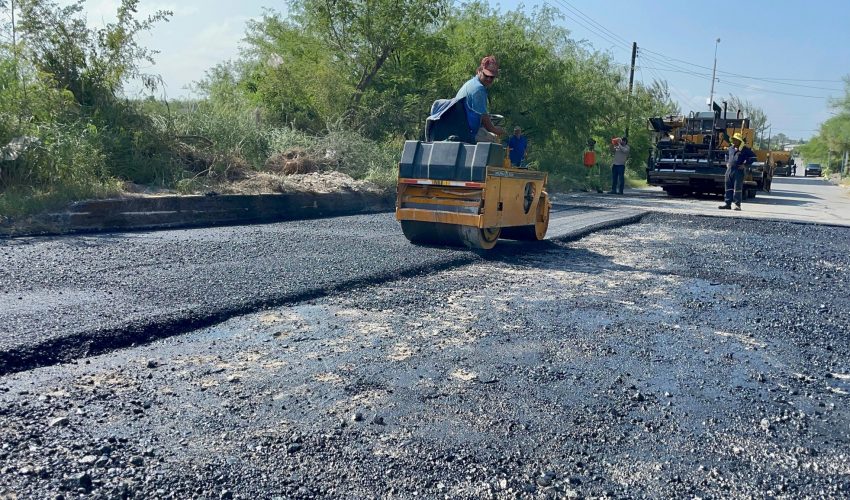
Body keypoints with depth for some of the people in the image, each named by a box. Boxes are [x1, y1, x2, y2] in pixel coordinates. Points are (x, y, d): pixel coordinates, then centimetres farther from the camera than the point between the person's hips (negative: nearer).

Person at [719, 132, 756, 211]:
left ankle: (737, 205, -1)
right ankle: (727, 203, 13)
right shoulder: (731, 148, 14)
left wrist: (745, 165, -9)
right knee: (728, 187, 8)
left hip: (738, 171, -6)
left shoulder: (745, 149, -5)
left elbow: (753, 157, -6)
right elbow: (727, 154, 34)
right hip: (729, 170, 6)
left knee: (737, 188, -5)